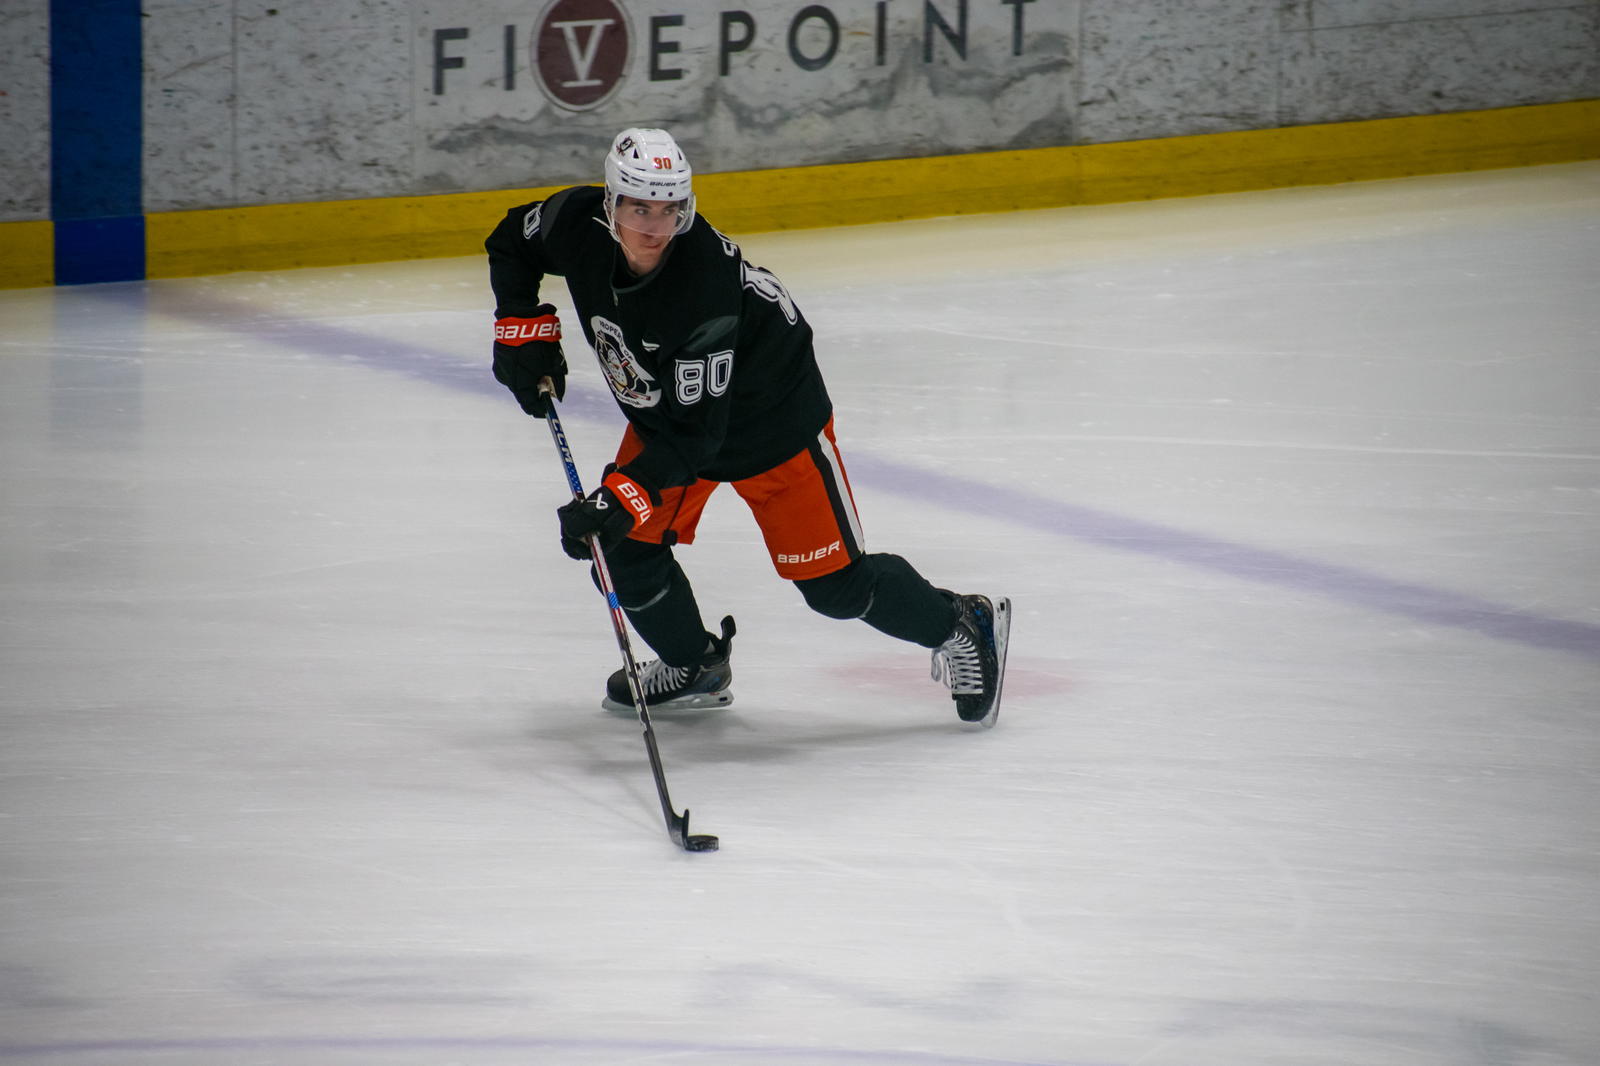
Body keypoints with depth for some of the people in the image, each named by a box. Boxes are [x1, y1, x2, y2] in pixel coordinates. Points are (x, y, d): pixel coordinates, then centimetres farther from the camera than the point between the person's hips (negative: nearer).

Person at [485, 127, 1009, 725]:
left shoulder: (704, 287, -40)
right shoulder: (578, 224, -22)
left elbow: (695, 434, -37)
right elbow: (511, 243, 3)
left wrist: (622, 498, -44)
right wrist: (523, 330, -7)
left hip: (772, 421, -6)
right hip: (661, 412, 6)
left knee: (835, 584, -3)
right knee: (626, 548, -3)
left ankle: (963, 628, 22)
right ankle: (694, 668, 25)